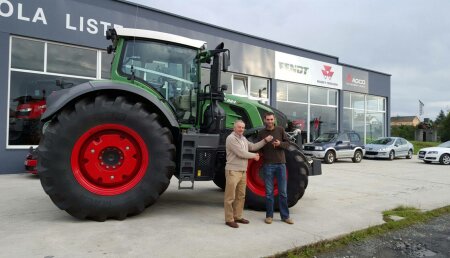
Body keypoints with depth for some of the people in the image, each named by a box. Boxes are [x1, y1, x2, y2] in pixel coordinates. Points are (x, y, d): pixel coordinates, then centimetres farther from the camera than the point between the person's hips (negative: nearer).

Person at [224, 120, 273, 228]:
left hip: (243, 171, 9)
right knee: (230, 197, -2)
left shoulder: (243, 139, 16)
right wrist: (254, 156, -5)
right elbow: (241, 153, -19)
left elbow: (253, 147, 13)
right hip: (233, 171, -9)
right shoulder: (231, 138, -13)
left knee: (241, 196, 15)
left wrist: (265, 140, 4)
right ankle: (229, 219, 6)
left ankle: (238, 217, 26)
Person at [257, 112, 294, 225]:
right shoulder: (261, 133, 3)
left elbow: (287, 143, 3)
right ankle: (269, 215, 17)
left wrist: (280, 143, -17)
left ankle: (285, 216, 17)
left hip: (280, 164, 1)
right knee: (269, 192, 6)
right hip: (268, 165, 0)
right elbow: (259, 149, 7)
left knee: (283, 192, 6)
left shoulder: (280, 130, 4)